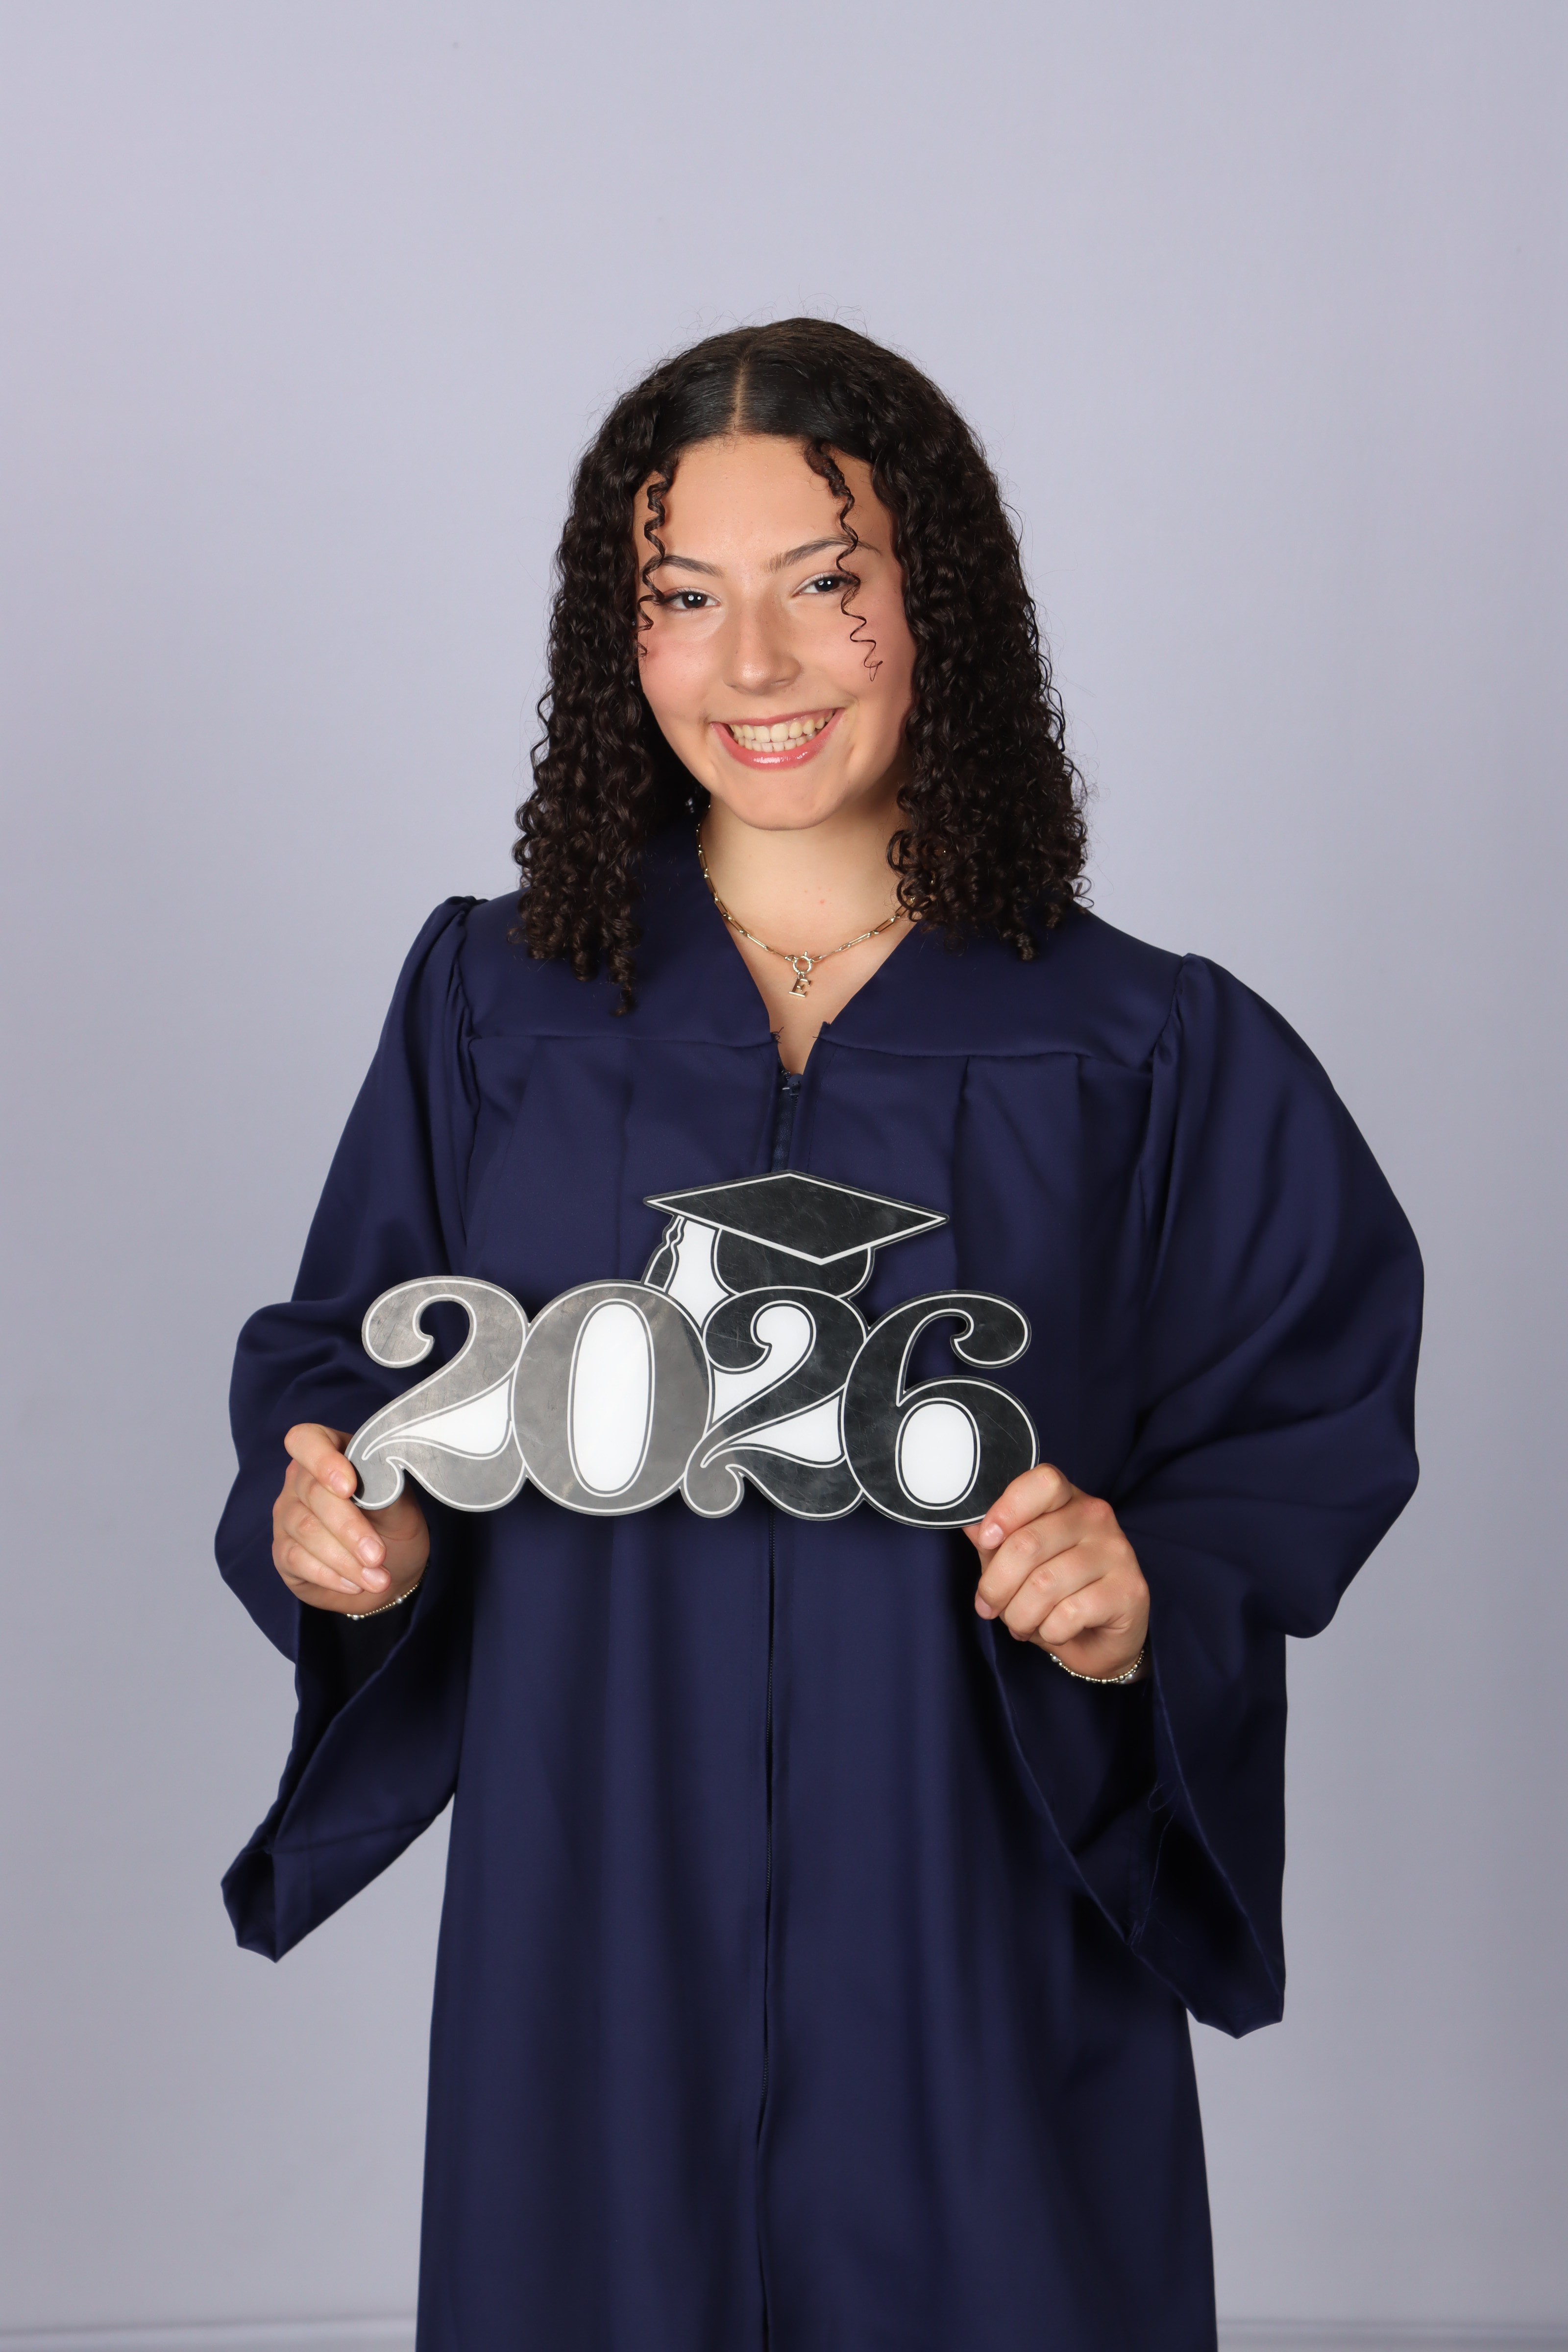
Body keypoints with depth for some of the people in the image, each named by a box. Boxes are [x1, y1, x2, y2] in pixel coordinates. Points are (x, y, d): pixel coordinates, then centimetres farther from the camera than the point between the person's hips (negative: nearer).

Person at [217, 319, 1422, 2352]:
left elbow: (1306, 1430, 1)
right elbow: (340, 1355, 9)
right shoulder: (492, 1003, 2)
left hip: (975, 1939, -1)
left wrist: (1152, 1599, -17)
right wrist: (337, 1522, -12)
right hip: (591, 1930, 1)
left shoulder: (1144, 1057, -3)